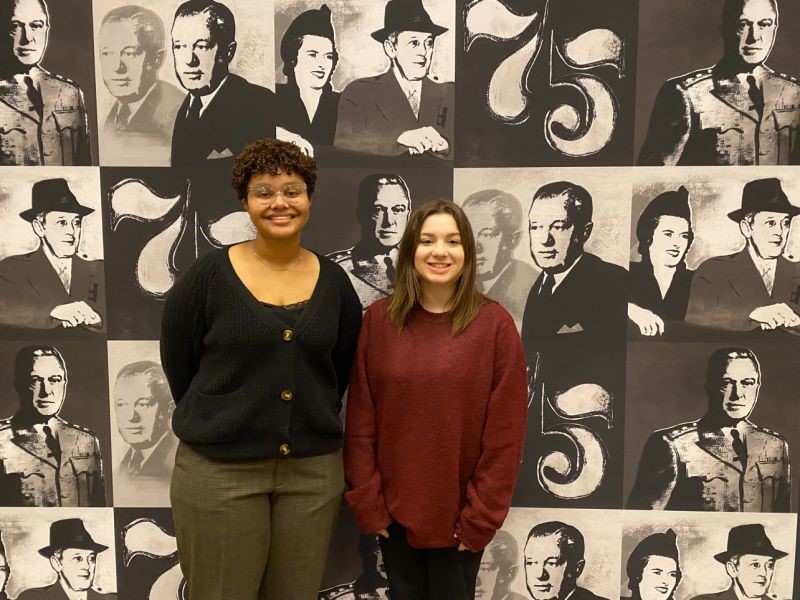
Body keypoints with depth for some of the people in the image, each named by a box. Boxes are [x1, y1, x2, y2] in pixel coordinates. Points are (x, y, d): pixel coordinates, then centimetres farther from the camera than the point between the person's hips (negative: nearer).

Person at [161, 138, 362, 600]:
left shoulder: (333, 281, 1)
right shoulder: (208, 275, -7)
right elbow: (179, 365, 1)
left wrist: (312, 423, 10)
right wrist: (219, 422, 7)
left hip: (314, 469, 3)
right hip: (217, 469, -2)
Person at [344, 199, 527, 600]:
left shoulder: (495, 324, -10)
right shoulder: (377, 320, -3)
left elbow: (504, 434, -8)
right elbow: (360, 422, -1)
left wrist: (480, 517, -8)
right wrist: (367, 503, -3)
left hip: (459, 514, -2)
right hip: (393, 510, 2)